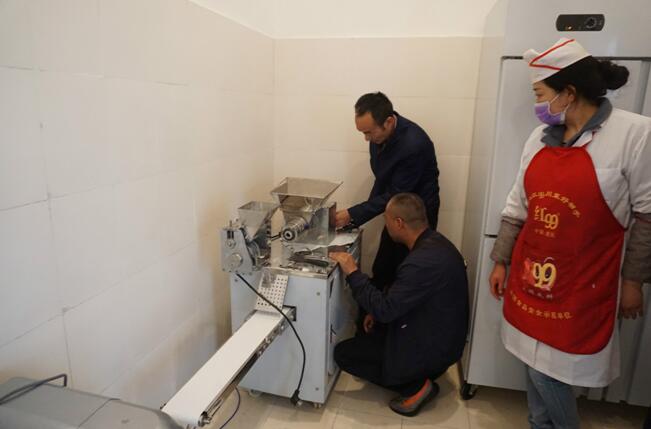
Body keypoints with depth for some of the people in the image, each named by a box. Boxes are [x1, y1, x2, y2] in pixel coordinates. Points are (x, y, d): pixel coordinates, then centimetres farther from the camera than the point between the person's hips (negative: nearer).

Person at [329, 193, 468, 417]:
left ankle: (416, 386, -3)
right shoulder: (433, 242, -2)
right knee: (368, 332, 24)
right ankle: (420, 374, 15)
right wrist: (379, 311, 5)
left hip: (431, 347, -9)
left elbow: (385, 310, -28)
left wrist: (352, 273, -22)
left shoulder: (424, 261, -33)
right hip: (437, 334, 10)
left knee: (342, 353, -2)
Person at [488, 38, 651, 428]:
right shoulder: (539, 138, 4)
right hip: (530, 276, 5)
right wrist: (501, 261, 11)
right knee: (535, 364, 17)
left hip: (579, 286, -5)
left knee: (549, 372, 3)